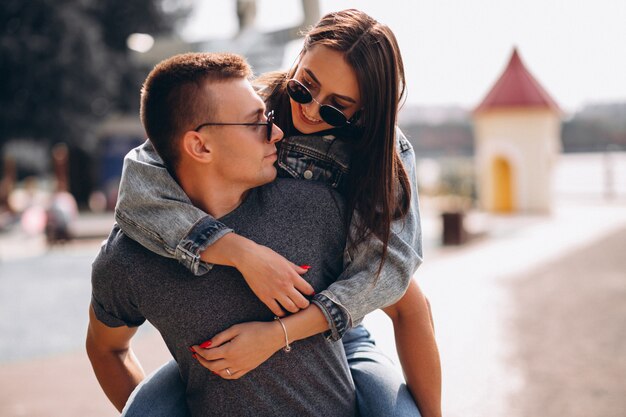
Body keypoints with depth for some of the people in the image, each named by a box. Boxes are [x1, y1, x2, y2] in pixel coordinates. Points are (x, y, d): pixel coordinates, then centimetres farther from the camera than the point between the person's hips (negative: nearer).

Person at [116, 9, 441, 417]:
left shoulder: (389, 153, -9)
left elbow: (389, 263, -20)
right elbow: (137, 187, -22)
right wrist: (244, 253, -34)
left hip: (335, 335, 0)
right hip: (230, 331, 1)